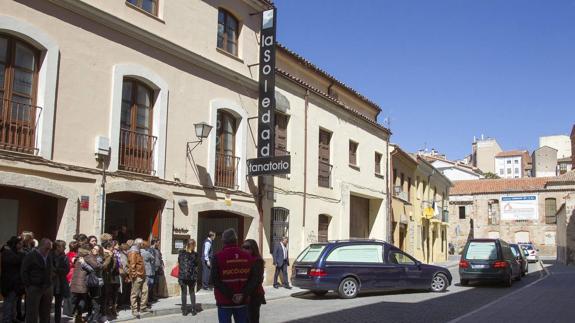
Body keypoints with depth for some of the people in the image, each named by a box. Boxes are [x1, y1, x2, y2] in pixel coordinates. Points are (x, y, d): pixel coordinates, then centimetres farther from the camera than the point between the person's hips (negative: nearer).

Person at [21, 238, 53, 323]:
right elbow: (24, 271, -8)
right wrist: (28, 286, -11)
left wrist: (49, 285, 10)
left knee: (45, 315, 11)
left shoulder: (48, 257, 12)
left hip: (47, 289, 6)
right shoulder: (30, 256, -6)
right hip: (34, 288, -6)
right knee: (32, 314, -2)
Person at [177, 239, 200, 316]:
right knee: (192, 292, 16)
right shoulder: (195, 255, -8)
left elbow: (178, 263, 5)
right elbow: (197, 265, 2)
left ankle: (184, 310, 9)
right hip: (192, 277, 0)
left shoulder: (181, 252, -6)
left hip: (182, 276, 0)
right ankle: (193, 310, 15)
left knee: (184, 293, 9)